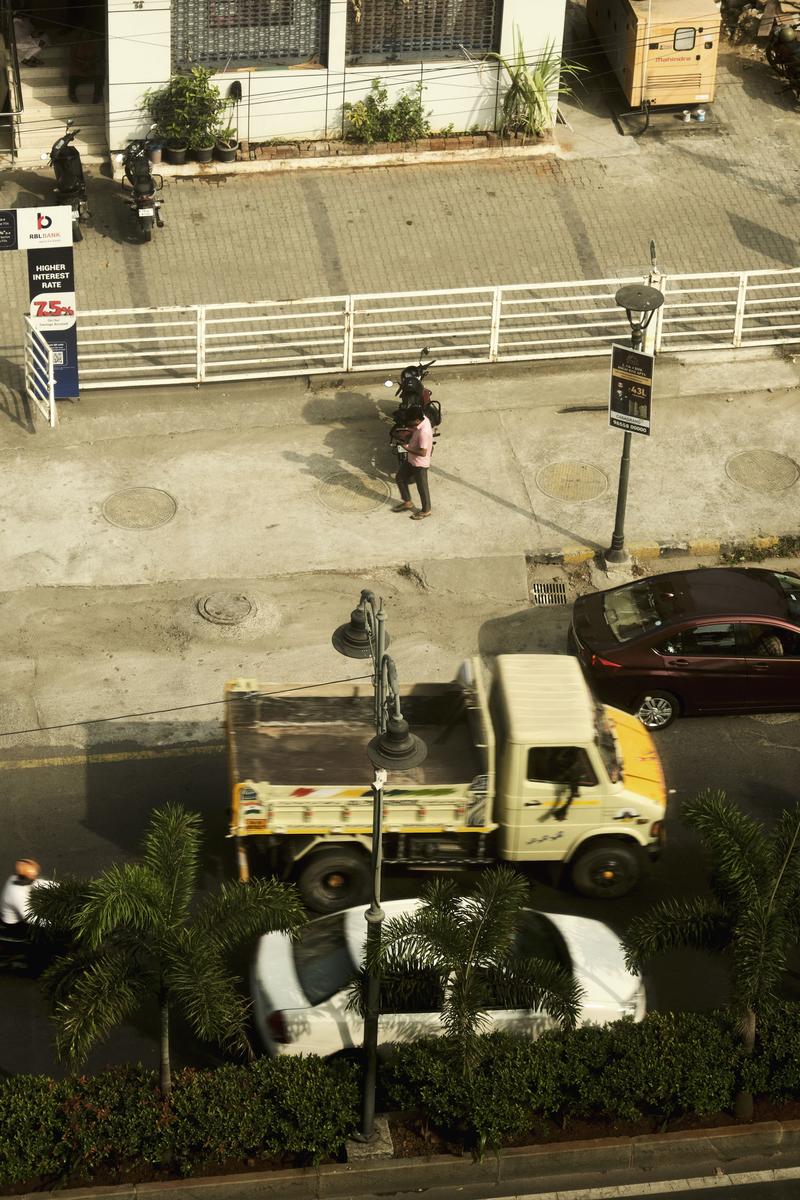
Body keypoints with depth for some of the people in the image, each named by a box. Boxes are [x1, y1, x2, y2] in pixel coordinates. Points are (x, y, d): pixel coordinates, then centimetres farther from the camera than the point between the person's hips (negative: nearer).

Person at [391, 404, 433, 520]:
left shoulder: (424, 432, -36)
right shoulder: (423, 419, -9)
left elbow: (423, 452, -32)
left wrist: (408, 448, -22)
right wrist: (406, 435, -6)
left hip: (419, 464, -9)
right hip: (411, 460, 9)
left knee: (422, 487, 12)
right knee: (400, 477, 21)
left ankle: (426, 510, 34)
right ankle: (407, 502, 39)